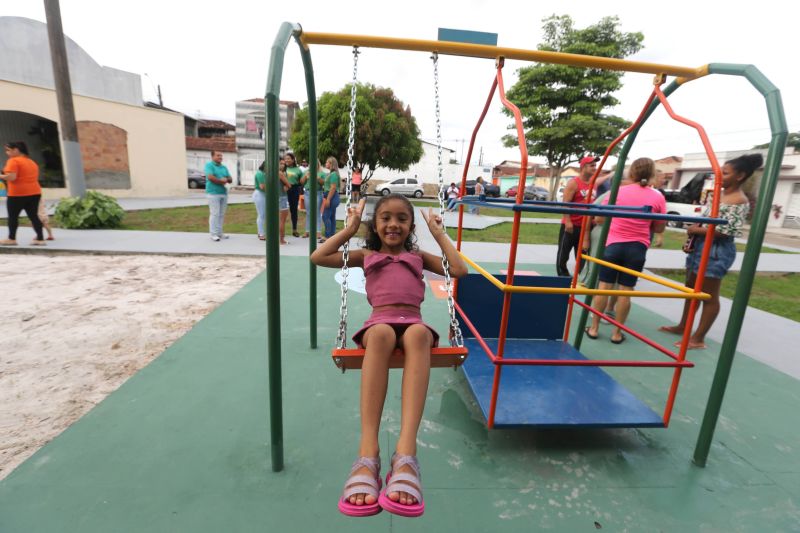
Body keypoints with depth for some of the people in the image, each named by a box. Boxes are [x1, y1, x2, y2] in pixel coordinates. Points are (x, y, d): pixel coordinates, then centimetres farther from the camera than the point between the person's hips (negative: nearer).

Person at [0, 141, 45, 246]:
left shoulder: (13, 161, -9)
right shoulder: (32, 162, 15)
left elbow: (11, 177, -18)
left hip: (18, 194, -7)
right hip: (34, 192, 7)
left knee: (13, 216, 5)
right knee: (33, 216, 6)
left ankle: (11, 239, 11)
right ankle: (40, 239, 2)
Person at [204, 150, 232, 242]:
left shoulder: (224, 167, 17)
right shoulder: (209, 165, -2)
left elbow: (230, 180, 14)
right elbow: (210, 177, -15)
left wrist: (226, 180, -9)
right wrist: (222, 181, -6)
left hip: (224, 193, 6)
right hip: (213, 193, -6)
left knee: (221, 214, 7)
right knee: (214, 214, -8)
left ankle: (219, 232, 14)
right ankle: (213, 234, -4)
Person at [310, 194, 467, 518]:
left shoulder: (418, 256, 26)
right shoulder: (367, 255, 24)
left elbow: (460, 270, 15)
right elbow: (318, 257, 16)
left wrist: (439, 233, 18)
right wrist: (349, 229, 18)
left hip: (413, 324, 1)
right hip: (379, 323, -1)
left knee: (418, 334, -38)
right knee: (382, 334, -40)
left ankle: (406, 452, -50)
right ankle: (368, 452, -47)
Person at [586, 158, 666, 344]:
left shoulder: (618, 191, -4)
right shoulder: (658, 197, 0)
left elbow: (599, 219, 1)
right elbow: (659, 228, 5)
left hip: (613, 244, -1)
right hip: (638, 248, 1)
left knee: (604, 286, 5)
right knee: (626, 290, 7)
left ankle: (594, 328, 12)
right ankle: (617, 333, 15)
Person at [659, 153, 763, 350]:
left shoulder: (740, 201, -14)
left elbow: (727, 231, -20)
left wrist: (698, 230, -14)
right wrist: (695, 228, 0)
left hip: (717, 250, -9)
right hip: (700, 245, 9)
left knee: (709, 296, 0)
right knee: (691, 289, 17)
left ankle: (698, 338, 8)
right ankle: (683, 327, 31)